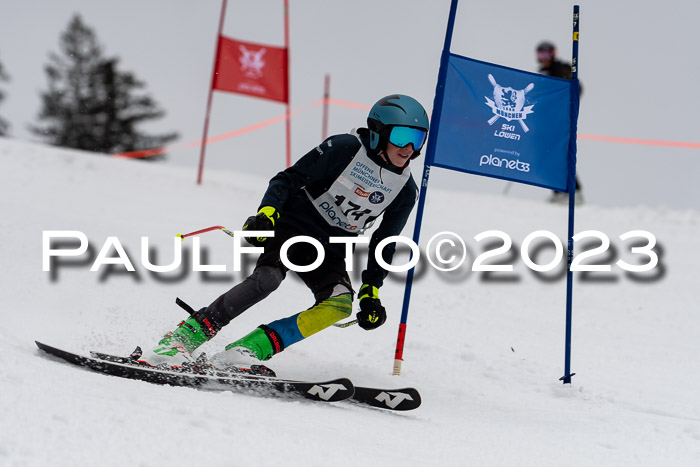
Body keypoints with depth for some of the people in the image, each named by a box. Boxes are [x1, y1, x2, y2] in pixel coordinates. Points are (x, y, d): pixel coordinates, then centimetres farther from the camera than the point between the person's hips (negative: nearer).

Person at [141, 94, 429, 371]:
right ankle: (180, 341, -30)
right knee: (267, 278, -32)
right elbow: (288, 179, -9)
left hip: (329, 252, 4)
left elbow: (383, 246, 13)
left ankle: (249, 350, -28)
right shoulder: (345, 148, -11)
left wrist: (371, 293, 6)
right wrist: (266, 212, -26)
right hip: (292, 226, -4)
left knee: (340, 304, -25)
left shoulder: (405, 191, 2)